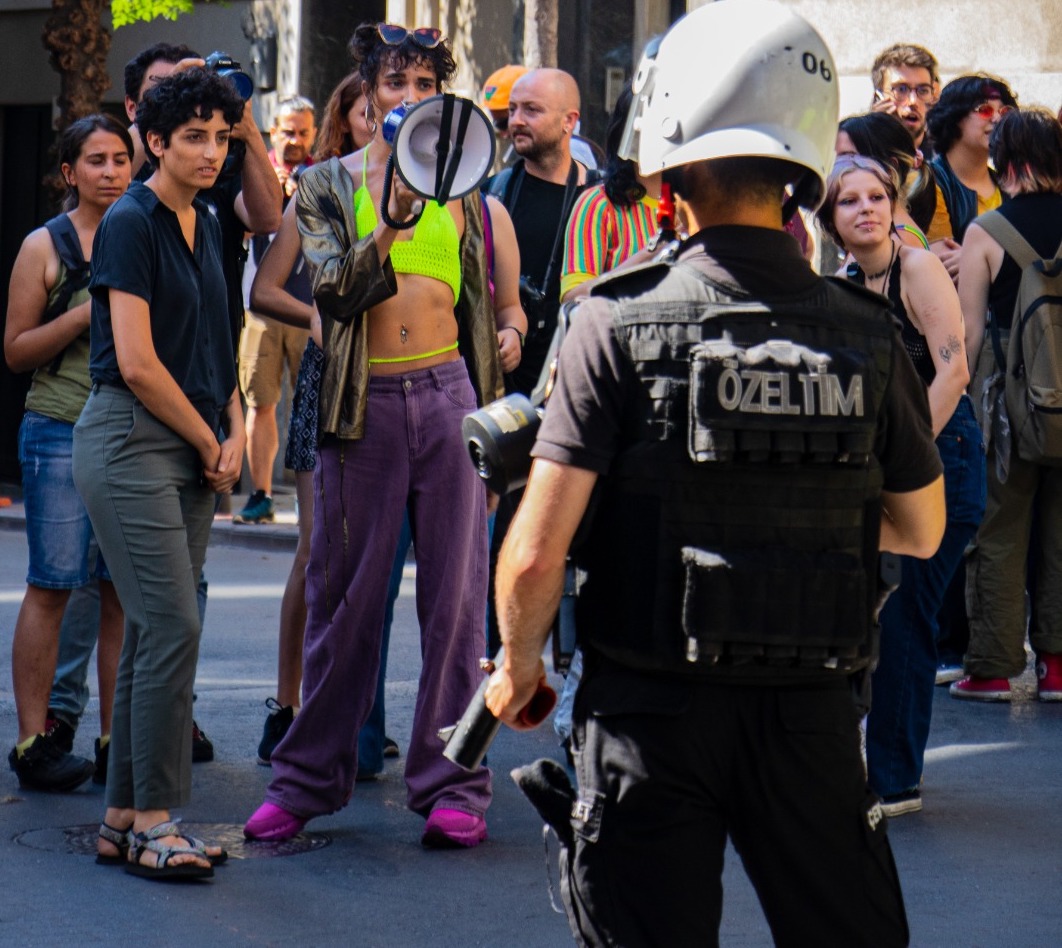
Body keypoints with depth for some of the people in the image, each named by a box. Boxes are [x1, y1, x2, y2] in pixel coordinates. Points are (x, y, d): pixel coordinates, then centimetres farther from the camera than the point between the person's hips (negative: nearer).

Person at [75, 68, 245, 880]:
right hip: (130, 441, -8)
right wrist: (209, 443, -7)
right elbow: (137, 363, -15)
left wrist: (234, 433, 6)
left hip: (191, 450, 8)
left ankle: (125, 820, 12)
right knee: (173, 625, -13)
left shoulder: (205, 226, 15)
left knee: (155, 632, 8)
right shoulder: (130, 224, -10)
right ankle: (154, 823, -8)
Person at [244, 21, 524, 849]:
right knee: (343, 596, 4)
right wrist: (389, 228, -25)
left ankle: (451, 784, 4)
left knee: (457, 595, -1)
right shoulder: (328, 185, 6)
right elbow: (333, 290, -8)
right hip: (365, 402, -1)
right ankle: (308, 780, 15)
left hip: (447, 392, 2)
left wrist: (489, 408, 16)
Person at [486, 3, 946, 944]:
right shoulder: (869, 335, -4)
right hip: (812, 715, 2)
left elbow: (536, 554, -12)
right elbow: (923, 530, 11)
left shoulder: (620, 326, -12)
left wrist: (518, 668, 6)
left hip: (652, 712, -2)